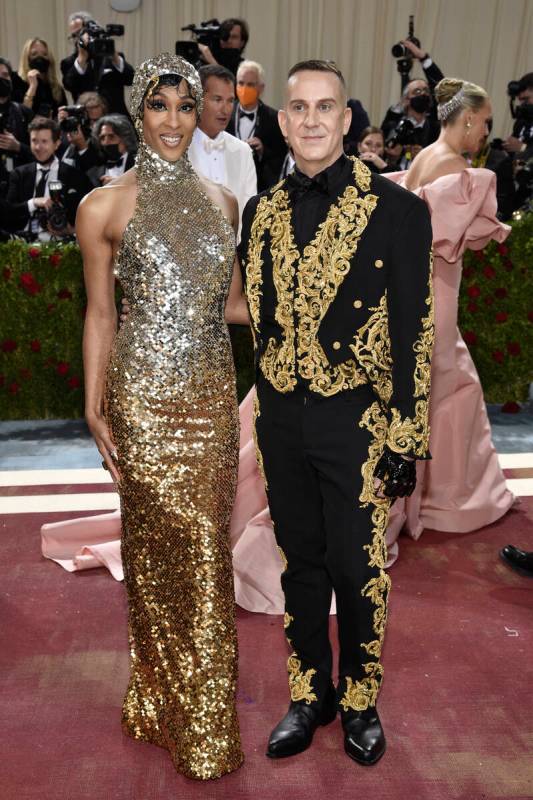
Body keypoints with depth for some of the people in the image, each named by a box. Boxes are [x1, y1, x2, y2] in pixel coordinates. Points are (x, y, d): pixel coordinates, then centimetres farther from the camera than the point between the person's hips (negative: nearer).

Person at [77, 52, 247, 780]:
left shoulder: (221, 201, 9)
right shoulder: (105, 207, -2)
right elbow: (100, 313, -1)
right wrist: (95, 412, -3)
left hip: (212, 393, 4)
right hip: (144, 397, -3)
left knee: (206, 548, 11)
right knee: (158, 550, 8)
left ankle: (203, 708, 33)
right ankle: (167, 701, 32)